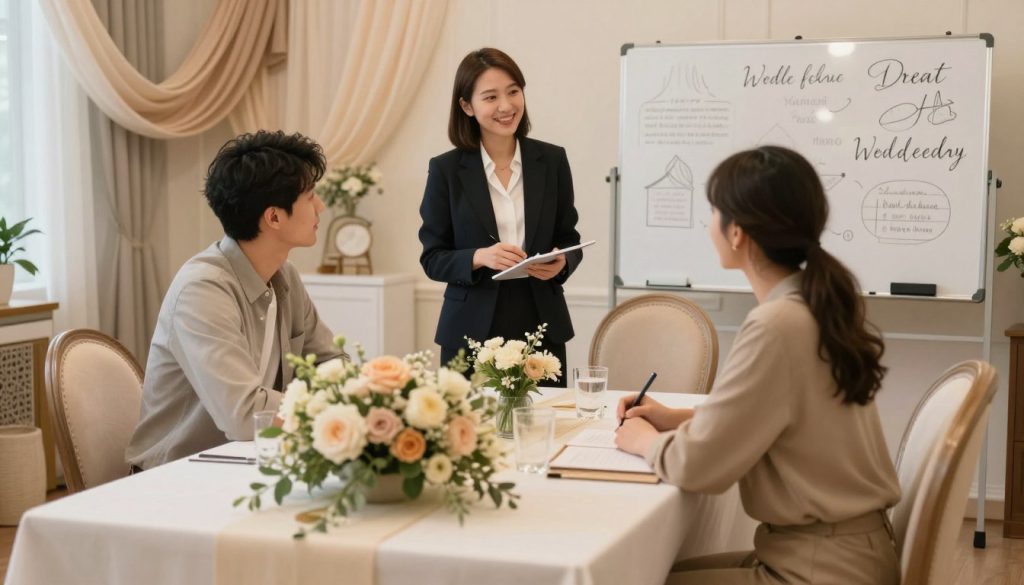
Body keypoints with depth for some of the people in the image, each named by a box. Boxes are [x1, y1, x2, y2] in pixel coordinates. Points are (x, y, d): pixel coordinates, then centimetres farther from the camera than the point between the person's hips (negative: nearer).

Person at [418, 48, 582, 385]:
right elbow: (433, 258, 0)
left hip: (541, 329, 2)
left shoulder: (552, 160, 4)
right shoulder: (446, 170, -1)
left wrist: (561, 263, -11)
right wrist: (479, 257, -18)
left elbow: (569, 240, 10)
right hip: (471, 333, -2)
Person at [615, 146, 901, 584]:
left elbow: (698, 464, -20)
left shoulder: (777, 325, -24)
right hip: (838, 547, 8)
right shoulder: (817, 303, 4)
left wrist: (643, 439, 0)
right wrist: (676, 419, 11)